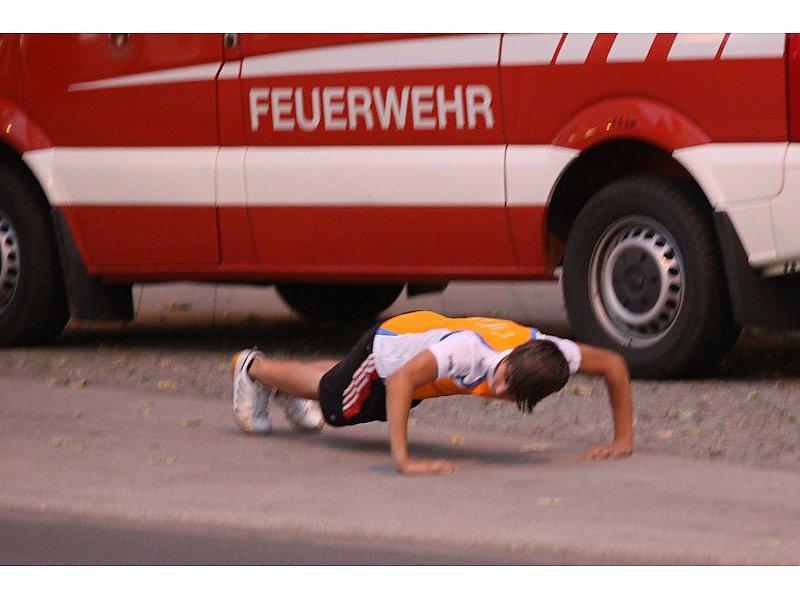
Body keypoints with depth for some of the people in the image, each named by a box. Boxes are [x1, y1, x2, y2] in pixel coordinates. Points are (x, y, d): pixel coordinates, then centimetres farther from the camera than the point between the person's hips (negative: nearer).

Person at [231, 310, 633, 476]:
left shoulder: (546, 352, -37)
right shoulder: (469, 349, -52)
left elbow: (614, 365, -23)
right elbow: (402, 379, -60)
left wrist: (623, 440, -26)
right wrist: (403, 460, -65)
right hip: (389, 345, -5)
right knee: (334, 404, 25)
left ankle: (285, 385, 65)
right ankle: (253, 369, 52)